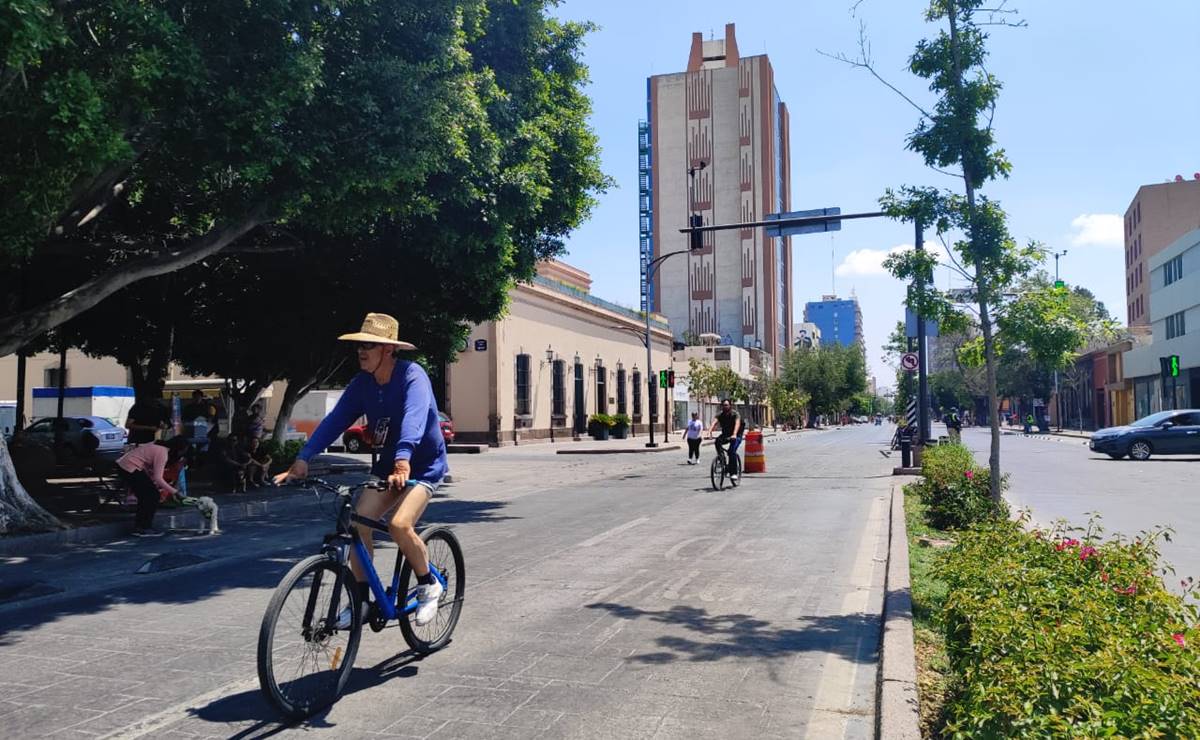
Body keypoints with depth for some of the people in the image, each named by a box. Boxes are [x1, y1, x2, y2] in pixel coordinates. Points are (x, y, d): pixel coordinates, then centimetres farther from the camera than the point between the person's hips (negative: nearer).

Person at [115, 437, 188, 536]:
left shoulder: (160, 448, 11)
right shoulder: (162, 453, -17)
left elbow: (153, 474, 12)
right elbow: (158, 478, -22)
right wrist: (174, 492, -18)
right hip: (129, 469, -10)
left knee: (146, 496, 16)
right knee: (152, 495, -4)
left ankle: (138, 527, 22)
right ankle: (145, 528, 1)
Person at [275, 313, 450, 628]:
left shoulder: (412, 376, -22)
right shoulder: (362, 383, -3)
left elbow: (414, 418, -39)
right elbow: (335, 420, -8)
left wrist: (403, 460, -55)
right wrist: (303, 458, -20)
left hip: (424, 464, -6)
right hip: (387, 463, 6)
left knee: (399, 523, -26)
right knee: (358, 521, -11)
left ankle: (429, 585, -1)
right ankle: (361, 599, 5)